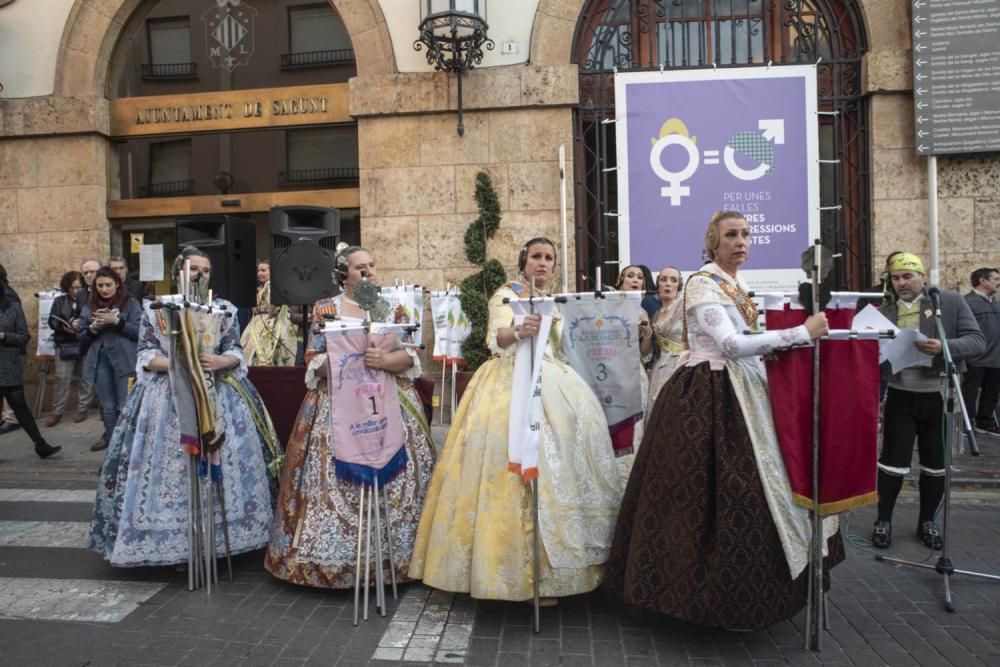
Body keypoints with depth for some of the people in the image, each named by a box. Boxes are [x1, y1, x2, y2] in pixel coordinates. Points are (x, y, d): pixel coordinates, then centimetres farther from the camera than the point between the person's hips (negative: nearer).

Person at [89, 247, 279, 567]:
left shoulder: (224, 309, 8)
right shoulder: (154, 310, 5)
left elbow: (236, 352, 6)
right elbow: (146, 356, 1)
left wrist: (219, 362, -15)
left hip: (217, 395, 1)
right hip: (168, 396, -1)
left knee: (223, 463, -2)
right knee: (169, 466, -4)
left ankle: (218, 537, 10)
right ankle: (172, 540, 7)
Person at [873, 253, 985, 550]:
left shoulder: (951, 302, -1)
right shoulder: (884, 312, 3)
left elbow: (977, 341, -7)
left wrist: (944, 347, -25)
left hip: (939, 397, 0)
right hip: (900, 397, 0)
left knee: (936, 464, 11)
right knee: (893, 461, 2)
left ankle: (927, 521, 28)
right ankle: (883, 520, 17)